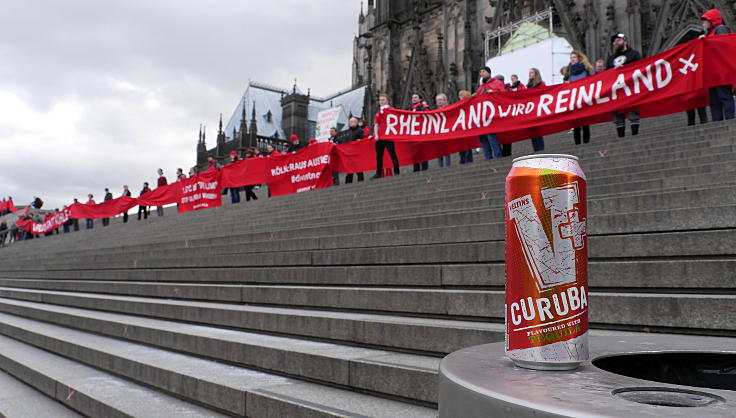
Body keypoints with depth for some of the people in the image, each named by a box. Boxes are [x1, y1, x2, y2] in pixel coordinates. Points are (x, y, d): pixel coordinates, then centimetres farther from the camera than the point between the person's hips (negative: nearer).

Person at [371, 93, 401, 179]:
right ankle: (378, 173, 13)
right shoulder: (378, 113, 17)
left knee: (392, 153, -8)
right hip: (379, 137, 5)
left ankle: (397, 171, -6)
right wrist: (376, 135, -2)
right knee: (379, 155, 7)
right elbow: (376, 124, 10)